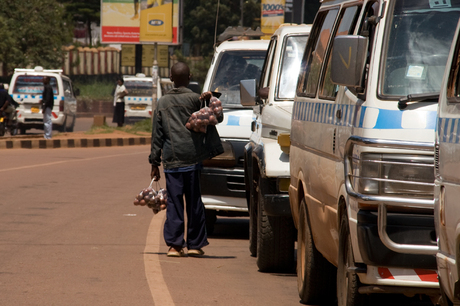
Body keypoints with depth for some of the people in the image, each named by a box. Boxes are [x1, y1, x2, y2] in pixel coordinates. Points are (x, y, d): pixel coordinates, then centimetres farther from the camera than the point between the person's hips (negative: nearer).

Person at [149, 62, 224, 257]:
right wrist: (209, 101, -10)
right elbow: (217, 117, 1)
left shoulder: (163, 103, 8)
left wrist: (155, 162, 12)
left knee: (174, 202, 3)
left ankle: (174, 244, -2)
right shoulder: (195, 99, -1)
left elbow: (157, 136, 9)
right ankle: (195, 244, 9)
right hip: (193, 158, -2)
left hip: (171, 160, 2)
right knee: (194, 202, 6)